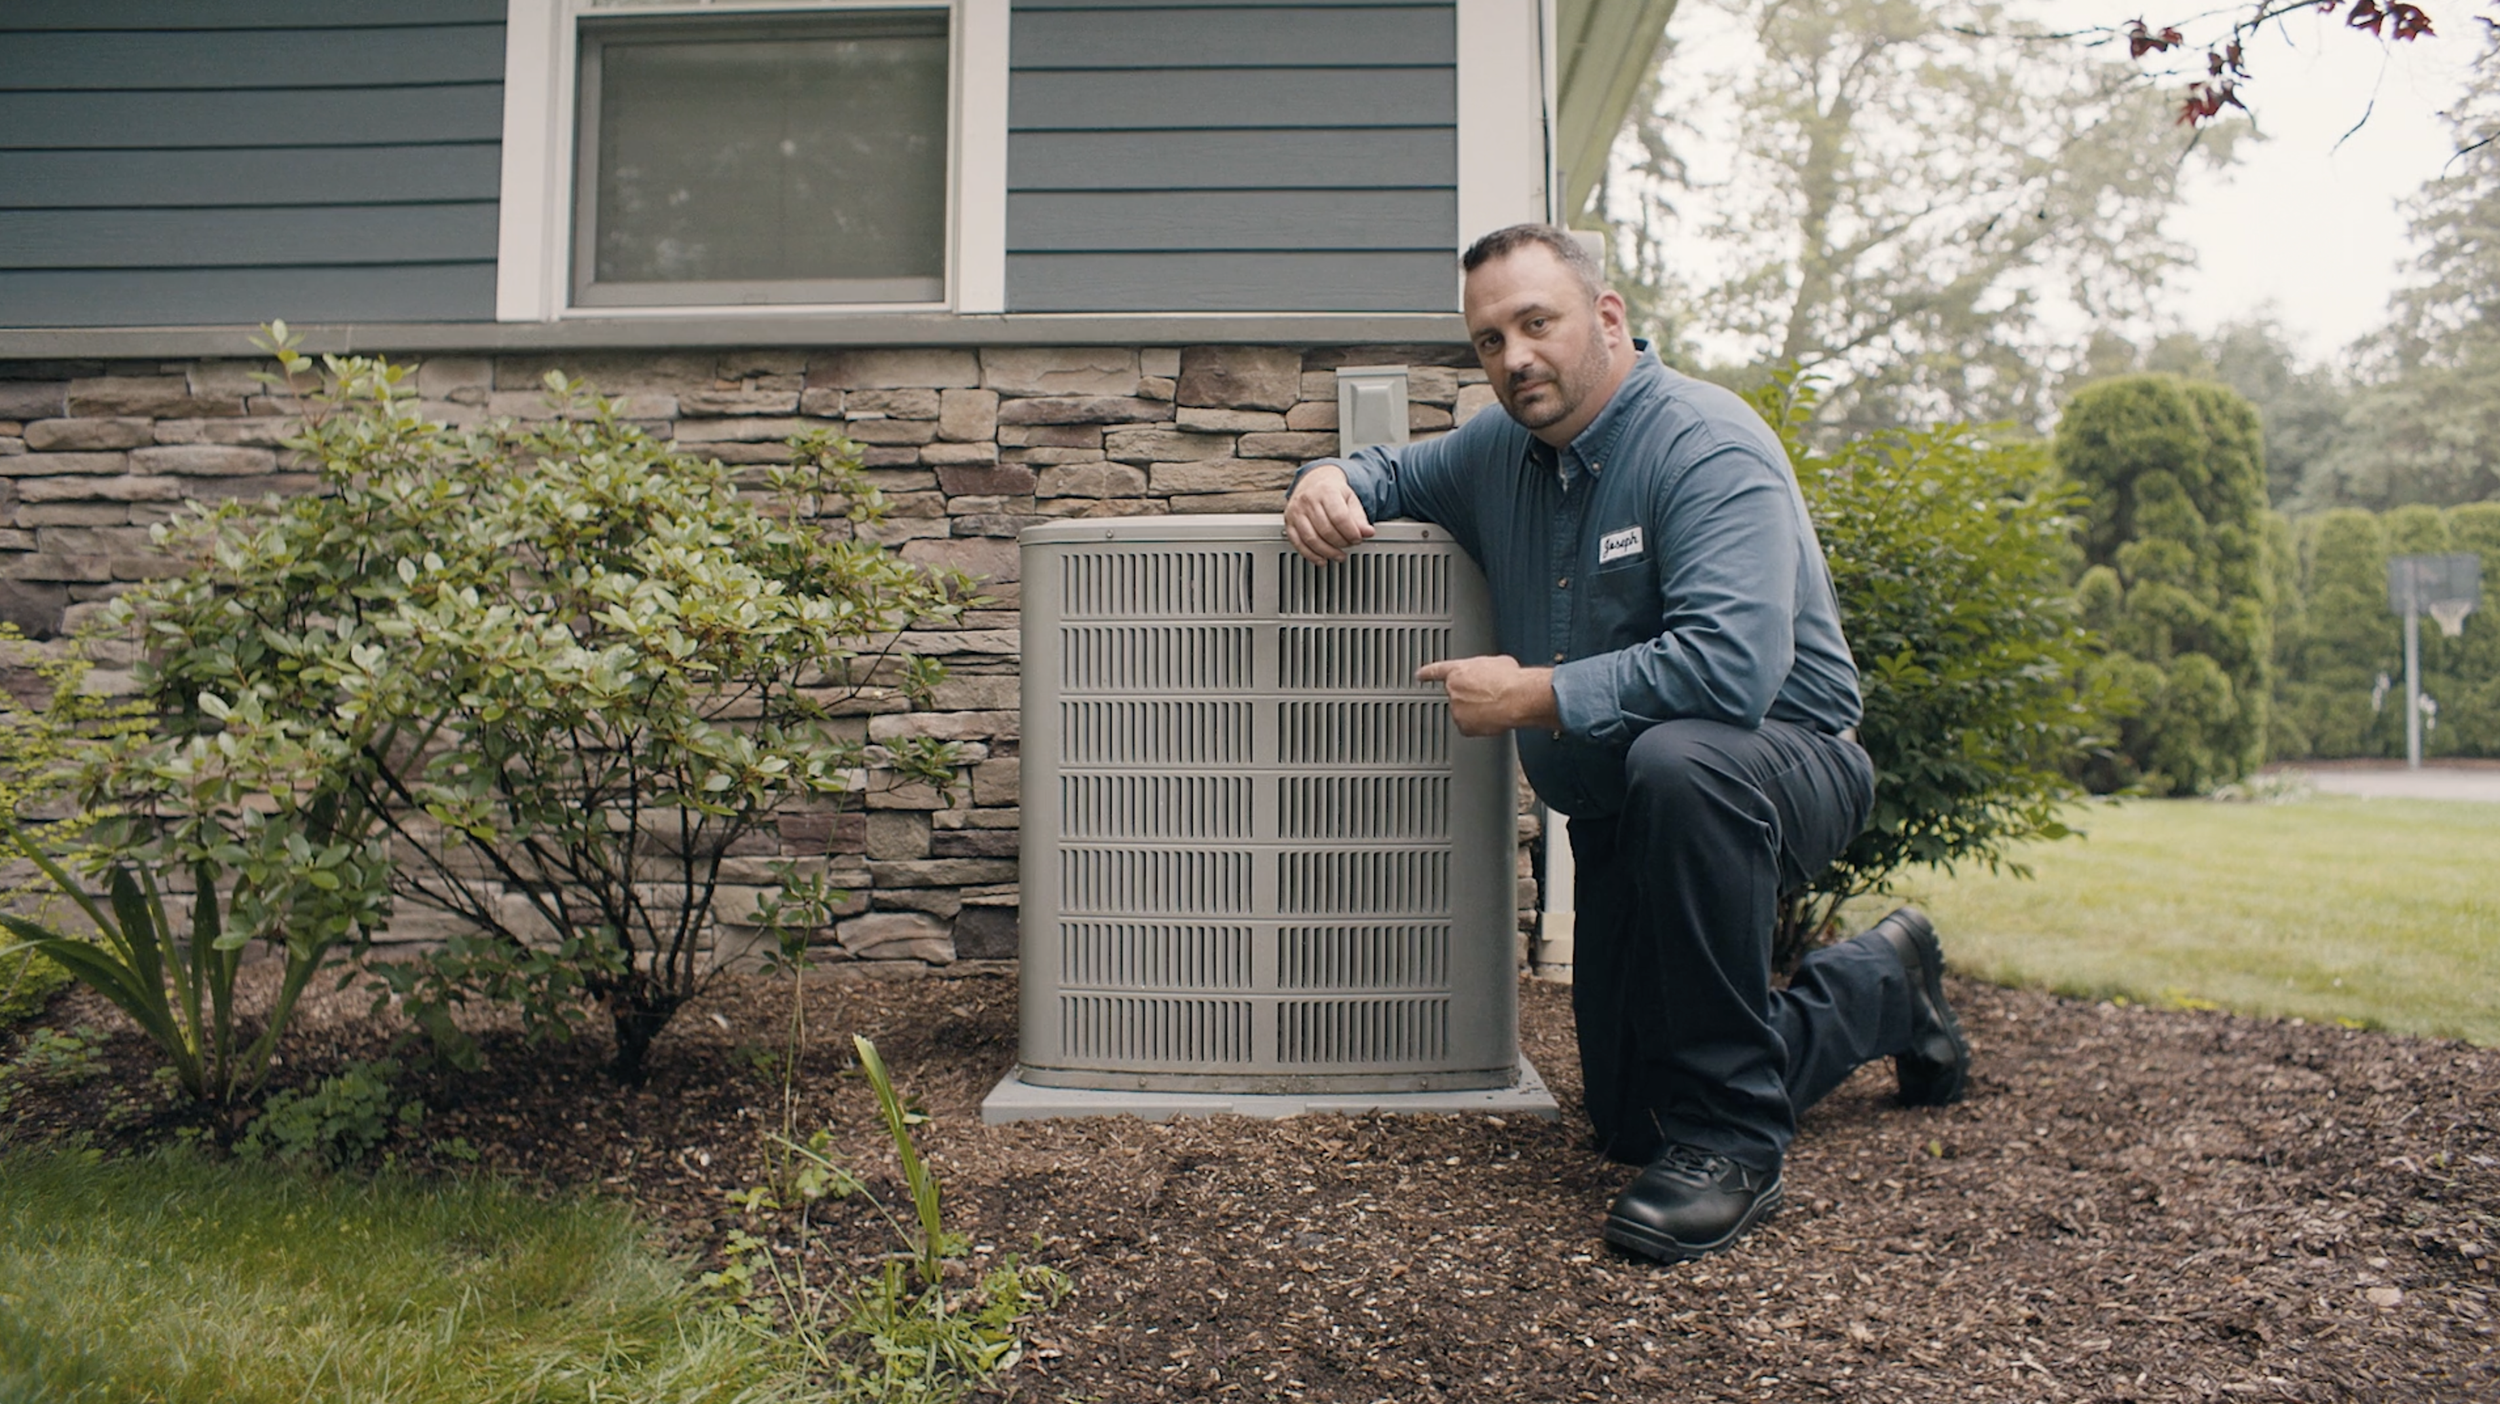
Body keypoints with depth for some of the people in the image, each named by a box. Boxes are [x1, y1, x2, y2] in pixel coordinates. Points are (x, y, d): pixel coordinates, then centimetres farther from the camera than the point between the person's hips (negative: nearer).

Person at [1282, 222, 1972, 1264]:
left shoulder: (1706, 445, -21)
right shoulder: (1501, 449, 3)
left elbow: (1730, 666, -35)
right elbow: (1394, 472, 21)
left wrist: (1531, 697, -26)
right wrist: (1331, 482, -4)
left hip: (1785, 762, -7)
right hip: (1620, 819, 7)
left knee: (1676, 761, -43)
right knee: (1627, 1124, 8)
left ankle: (1731, 1142, -25)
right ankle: (1880, 987, 32)